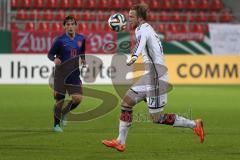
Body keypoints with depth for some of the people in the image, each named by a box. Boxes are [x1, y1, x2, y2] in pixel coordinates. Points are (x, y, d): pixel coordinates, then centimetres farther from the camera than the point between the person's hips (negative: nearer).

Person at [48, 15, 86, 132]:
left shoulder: (81, 39, 4)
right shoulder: (60, 40, -9)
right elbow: (50, 54, -5)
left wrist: (83, 59, 3)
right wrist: (54, 59, -26)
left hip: (74, 74, 3)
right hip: (61, 74, -3)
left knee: (78, 98, -10)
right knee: (60, 101, -1)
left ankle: (64, 113, 20)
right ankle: (56, 124, 17)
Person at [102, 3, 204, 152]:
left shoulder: (142, 29, -17)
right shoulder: (148, 29, 14)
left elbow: (142, 39, -40)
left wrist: (135, 56, -59)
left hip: (156, 78, -10)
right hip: (148, 78, 10)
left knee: (158, 118, -4)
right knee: (126, 102, 8)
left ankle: (194, 124, 5)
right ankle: (120, 142, 10)